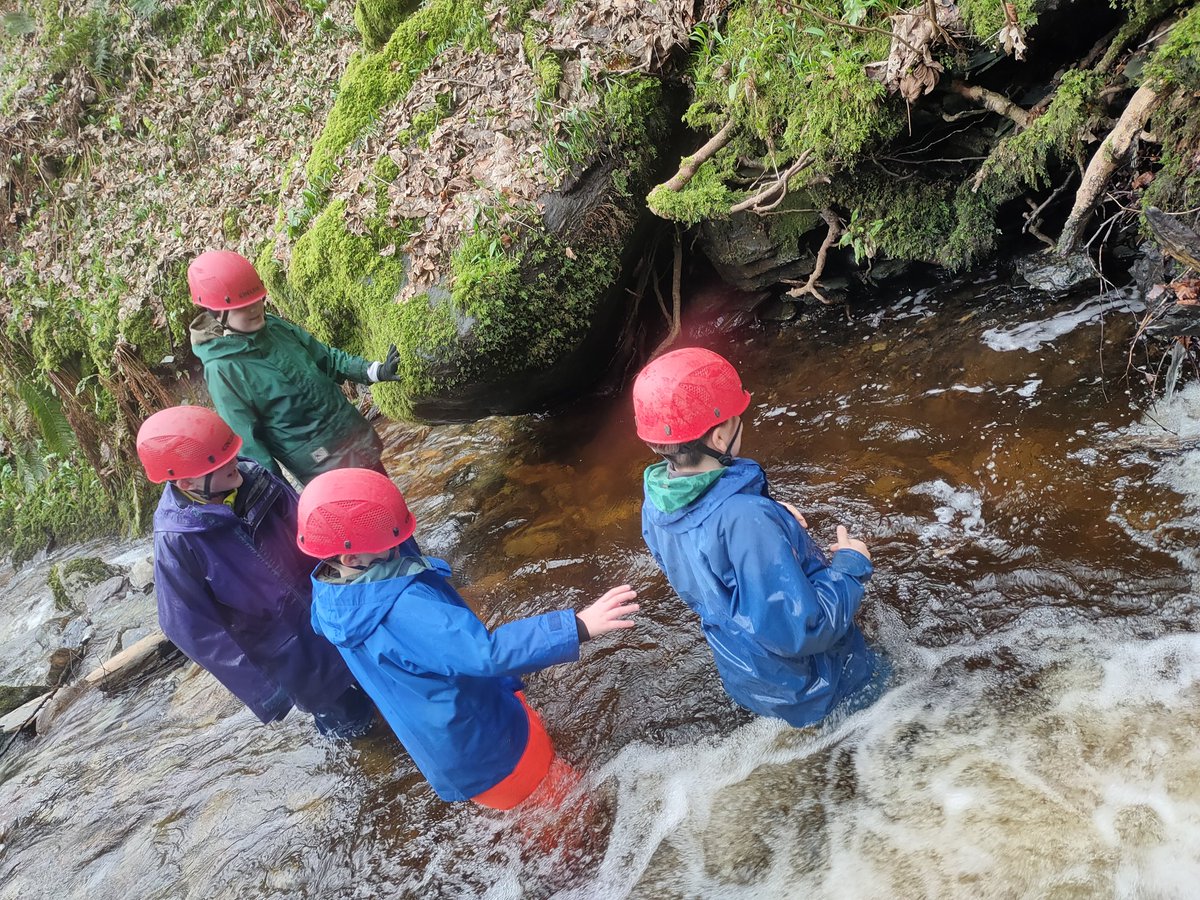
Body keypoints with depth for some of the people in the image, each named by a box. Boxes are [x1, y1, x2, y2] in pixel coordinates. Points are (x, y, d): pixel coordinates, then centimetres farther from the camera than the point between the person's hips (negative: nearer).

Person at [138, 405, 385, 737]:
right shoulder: (176, 542, -28)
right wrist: (261, 689, -19)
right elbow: (194, 629, -21)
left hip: (326, 607, 4)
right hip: (284, 655, -3)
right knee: (344, 715, 18)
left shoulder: (254, 478, -17)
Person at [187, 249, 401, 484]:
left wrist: (373, 371, -2)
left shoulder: (275, 326, 1)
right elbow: (245, 440, -16)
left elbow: (325, 357, 13)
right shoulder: (222, 369, -17)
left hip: (354, 430, 7)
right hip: (319, 461, -6)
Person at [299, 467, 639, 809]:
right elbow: (487, 652, -49)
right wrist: (577, 627, -50)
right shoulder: (406, 611, -40)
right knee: (566, 802, 15)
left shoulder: (330, 598, -10)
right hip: (486, 744, -9)